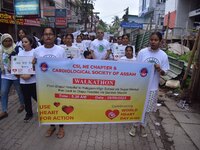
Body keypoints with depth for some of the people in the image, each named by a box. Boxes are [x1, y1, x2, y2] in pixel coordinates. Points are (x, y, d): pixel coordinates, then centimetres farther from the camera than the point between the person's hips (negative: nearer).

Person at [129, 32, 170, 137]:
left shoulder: (163, 55, -5)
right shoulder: (142, 52, -7)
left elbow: (164, 73, 0)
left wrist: (160, 70, -23)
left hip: (152, 87, 1)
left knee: (147, 108, 15)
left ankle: (143, 126, 36)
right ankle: (134, 125, 31)